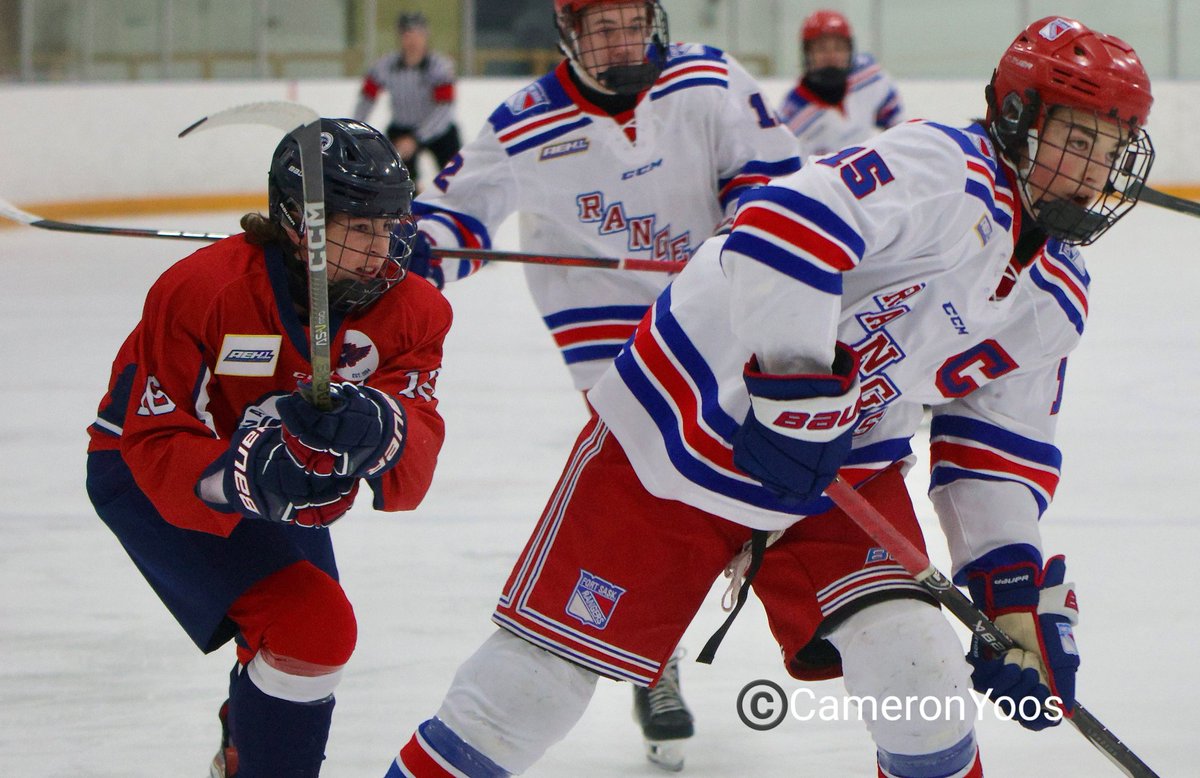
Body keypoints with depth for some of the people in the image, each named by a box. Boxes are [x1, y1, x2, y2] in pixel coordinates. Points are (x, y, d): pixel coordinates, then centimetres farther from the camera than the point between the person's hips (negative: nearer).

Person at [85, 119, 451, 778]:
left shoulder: (408, 308, -19)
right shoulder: (199, 291, -32)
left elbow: (409, 473, -29)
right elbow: (158, 445, -33)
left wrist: (377, 431, -53)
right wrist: (242, 480, -53)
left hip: (289, 475, 7)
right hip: (142, 473, -7)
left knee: (315, 630, 26)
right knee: (308, 626, -25)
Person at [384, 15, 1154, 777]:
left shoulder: (1057, 302, 4)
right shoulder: (941, 170, -21)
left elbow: (999, 444, 9)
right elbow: (786, 226, -34)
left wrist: (1017, 585, -2)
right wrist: (796, 389, -35)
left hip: (843, 471, 6)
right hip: (684, 429, -6)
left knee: (916, 667, -12)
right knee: (548, 665, -3)